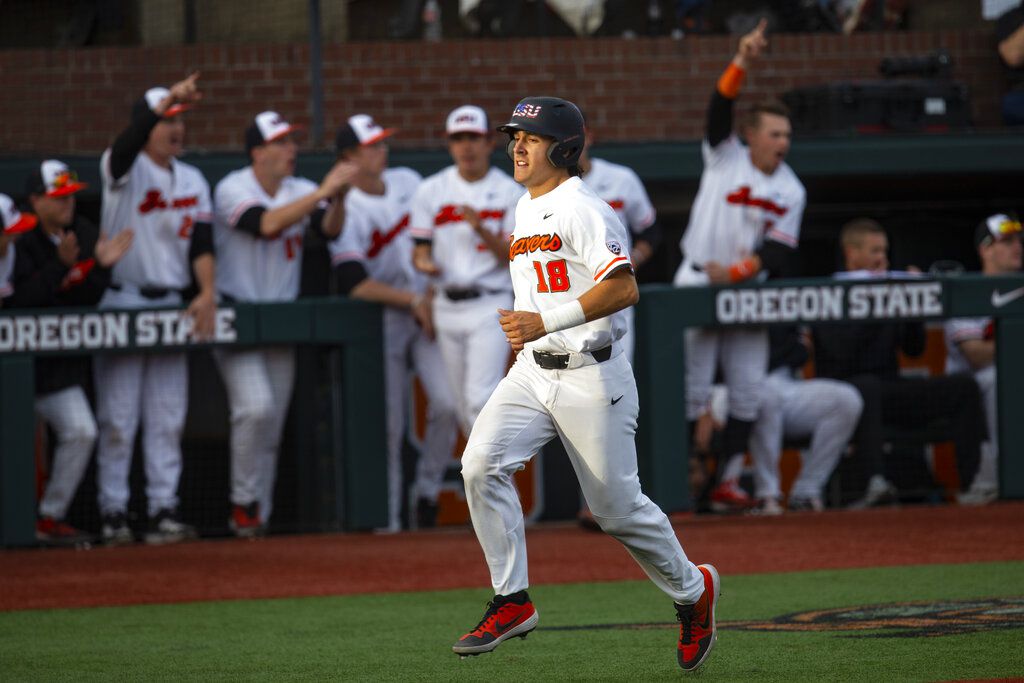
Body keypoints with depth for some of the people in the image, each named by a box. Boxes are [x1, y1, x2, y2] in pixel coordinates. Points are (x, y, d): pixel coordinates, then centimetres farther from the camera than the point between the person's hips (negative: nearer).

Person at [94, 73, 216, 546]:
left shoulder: (192, 181, 9)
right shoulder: (124, 168, -5)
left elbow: (201, 240, 0)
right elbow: (131, 140, -29)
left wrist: (208, 292, -16)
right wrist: (168, 99, -45)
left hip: (170, 306, 5)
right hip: (121, 305, -5)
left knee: (168, 417, 5)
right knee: (117, 417, -4)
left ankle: (164, 510, 8)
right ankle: (113, 513, -1)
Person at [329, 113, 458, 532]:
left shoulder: (408, 183, 5)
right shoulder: (345, 211, -13)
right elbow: (354, 284, -21)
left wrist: (435, 291, 1)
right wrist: (413, 300, -21)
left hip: (427, 312, 4)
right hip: (381, 320, -4)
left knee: (447, 401, -13)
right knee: (388, 421, -4)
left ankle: (428, 489, 6)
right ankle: (388, 517, 5)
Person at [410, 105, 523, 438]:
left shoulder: (509, 192, -1)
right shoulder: (430, 191, 6)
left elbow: (513, 257, -6)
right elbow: (420, 249, 8)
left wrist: (480, 227, -23)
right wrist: (424, 262, -16)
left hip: (490, 306, -4)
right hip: (447, 307, 4)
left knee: (481, 397, -18)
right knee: (463, 403, 9)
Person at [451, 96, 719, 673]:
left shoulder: (581, 209, -13)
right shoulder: (525, 211, 15)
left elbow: (624, 289, -24)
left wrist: (545, 322, -28)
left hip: (591, 376, -8)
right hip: (533, 371, 8)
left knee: (618, 507, 0)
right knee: (482, 463, -15)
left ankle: (693, 589, 25)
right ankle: (513, 602, -11)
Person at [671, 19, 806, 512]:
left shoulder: (791, 191, 3)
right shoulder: (725, 157, -2)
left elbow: (777, 252, -3)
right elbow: (720, 108, -18)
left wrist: (735, 272, -18)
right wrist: (742, 62, -32)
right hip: (698, 283, -3)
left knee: (748, 393, 0)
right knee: (692, 390, -6)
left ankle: (727, 481, 7)